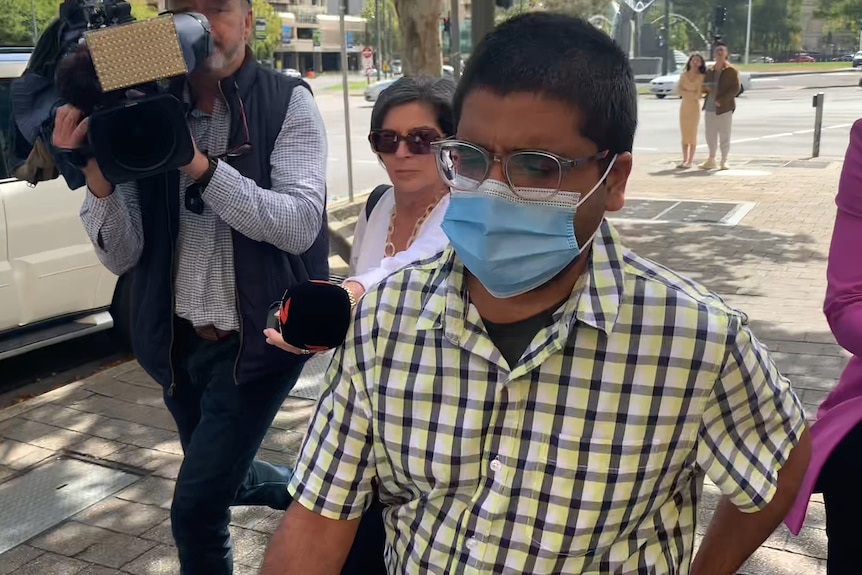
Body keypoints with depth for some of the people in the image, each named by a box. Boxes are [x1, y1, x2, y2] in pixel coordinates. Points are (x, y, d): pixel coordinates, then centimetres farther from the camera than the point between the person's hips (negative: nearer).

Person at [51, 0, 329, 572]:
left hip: (259, 338, -5)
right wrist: (97, 177, -23)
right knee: (223, 478, 23)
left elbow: (300, 224, -21)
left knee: (196, 507, -7)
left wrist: (201, 164, -29)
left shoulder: (288, 102, -9)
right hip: (179, 341, 5)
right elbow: (122, 256, -5)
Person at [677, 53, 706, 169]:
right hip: (684, 106, 4)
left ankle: (690, 161, 0)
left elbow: (698, 95, -12)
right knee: (684, 134, 6)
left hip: (694, 107, -4)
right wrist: (691, 93, -15)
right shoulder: (683, 74, 6)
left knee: (692, 134, -2)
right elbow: (679, 90, -4)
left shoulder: (701, 76, -6)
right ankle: (684, 159, 11)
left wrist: (686, 92, -10)